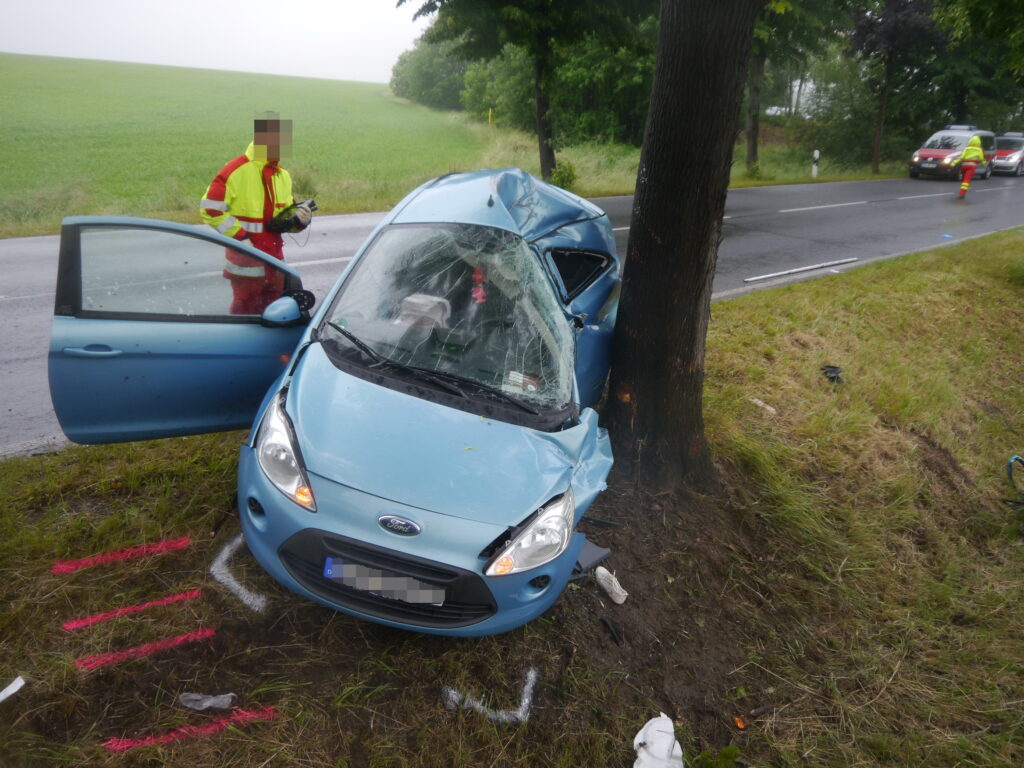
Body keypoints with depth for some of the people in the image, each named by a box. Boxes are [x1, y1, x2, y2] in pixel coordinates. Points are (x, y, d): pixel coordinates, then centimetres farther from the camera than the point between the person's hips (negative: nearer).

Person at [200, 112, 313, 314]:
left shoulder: (282, 175, 11)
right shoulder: (235, 171, -11)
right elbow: (210, 210, -12)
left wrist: (299, 218, -3)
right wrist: (241, 236, -16)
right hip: (245, 258, -7)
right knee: (246, 313, 1)